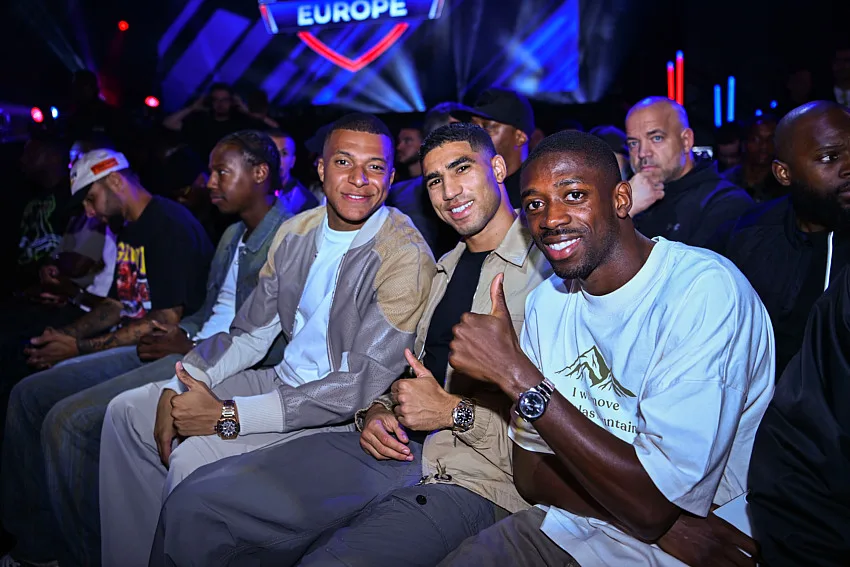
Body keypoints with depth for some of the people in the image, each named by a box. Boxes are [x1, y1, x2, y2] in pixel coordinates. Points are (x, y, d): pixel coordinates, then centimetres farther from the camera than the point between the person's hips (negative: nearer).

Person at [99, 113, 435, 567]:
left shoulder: (406, 256, -20)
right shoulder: (296, 232, 4)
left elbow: (364, 388, -24)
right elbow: (249, 335, 9)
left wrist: (228, 416, -25)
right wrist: (178, 389, -8)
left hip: (345, 415, -8)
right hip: (282, 381, 8)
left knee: (194, 456, -26)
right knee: (128, 410, 6)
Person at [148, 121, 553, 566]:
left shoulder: (548, 266, -6)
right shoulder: (446, 266, 22)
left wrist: (454, 412, -12)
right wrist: (377, 411, 5)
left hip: (471, 479, -6)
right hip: (394, 447, 7)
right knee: (194, 504, -7)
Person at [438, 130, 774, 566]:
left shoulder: (706, 290, -18)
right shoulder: (546, 302, 3)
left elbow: (653, 505, -22)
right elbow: (530, 473, 2)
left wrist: (518, 375, -23)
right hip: (562, 529, 4)